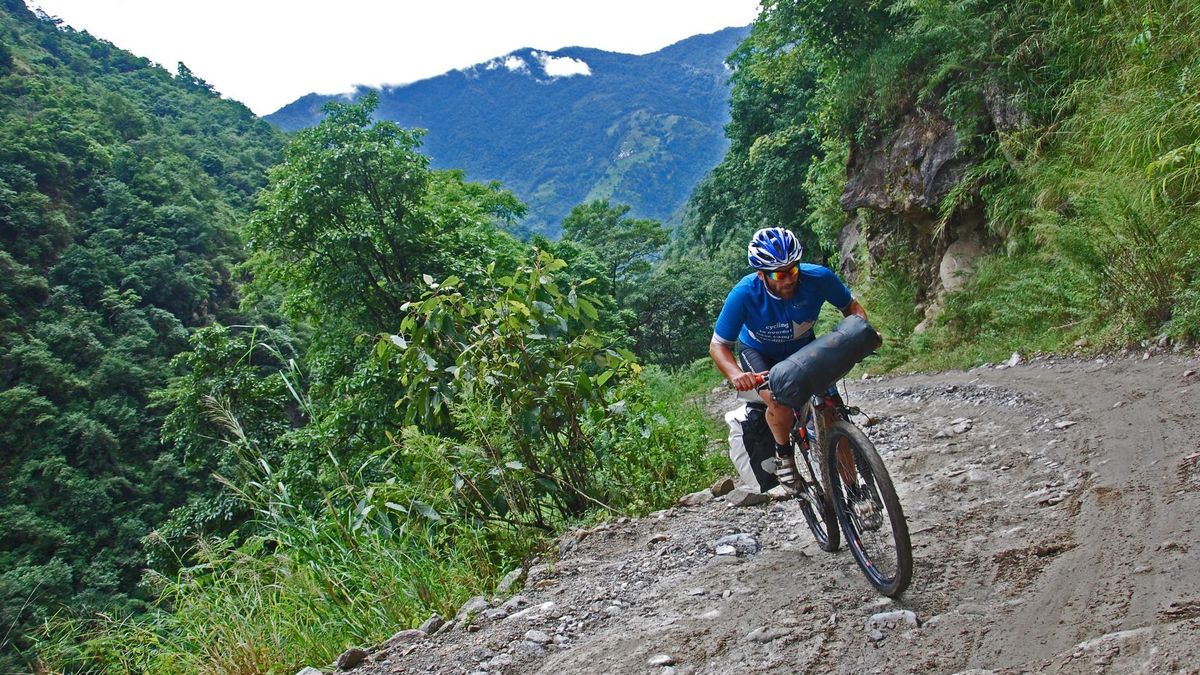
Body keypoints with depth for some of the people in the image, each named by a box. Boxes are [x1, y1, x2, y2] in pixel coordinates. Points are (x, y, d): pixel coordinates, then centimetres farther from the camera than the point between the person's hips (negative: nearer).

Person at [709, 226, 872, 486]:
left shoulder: (818, 278, -29)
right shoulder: (744, 294, -33)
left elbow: (850, 306, -10)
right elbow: (718, 345, -26)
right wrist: (735, 374, -47)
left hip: (803, 348, 2)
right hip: (758, 352, -2)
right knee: (780, 404, -31)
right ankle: (783, 452, 2)